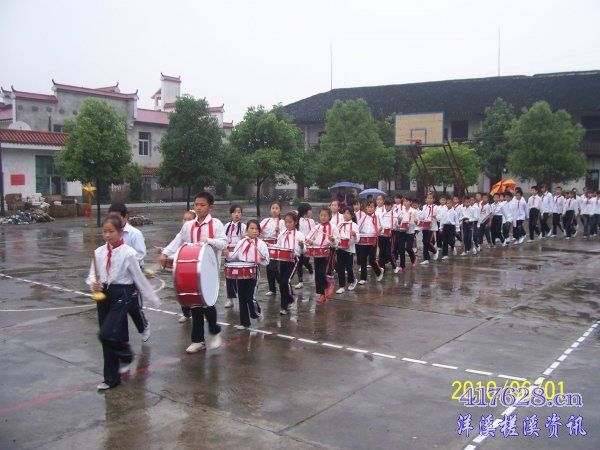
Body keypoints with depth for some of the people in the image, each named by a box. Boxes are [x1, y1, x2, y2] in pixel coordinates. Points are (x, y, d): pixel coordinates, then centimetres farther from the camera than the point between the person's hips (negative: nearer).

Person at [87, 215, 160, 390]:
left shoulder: (128, 253, -11)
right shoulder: (99, 252, 3)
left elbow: (139, 278, -5)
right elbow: (91, 275, 8)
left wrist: (153, 300, -1)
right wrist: (93, 284, -16)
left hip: (121, 295, -5)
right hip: (103, 295, 6)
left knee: (107, 334, -17)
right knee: (106, 337, 10)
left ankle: (126, 356, 15)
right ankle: (111, 378, 24)